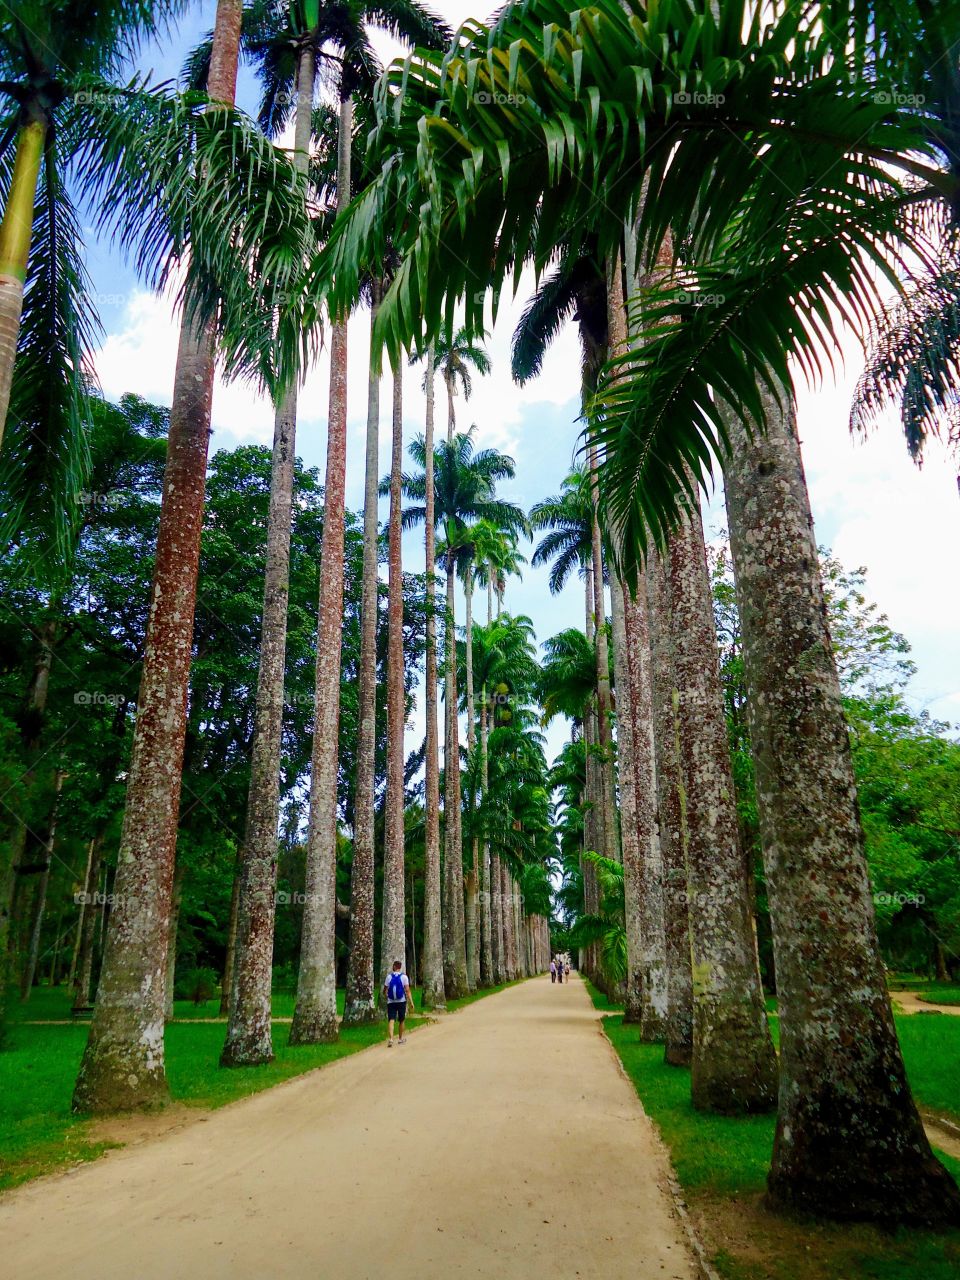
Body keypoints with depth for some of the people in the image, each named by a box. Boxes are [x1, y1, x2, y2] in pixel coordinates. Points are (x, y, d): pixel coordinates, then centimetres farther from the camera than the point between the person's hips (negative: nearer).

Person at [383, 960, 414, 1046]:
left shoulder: (389, 977, 0)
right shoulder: (404, 977, -4)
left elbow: (385, 990, 5)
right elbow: (407, 990, -11)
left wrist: (386, 996, 27)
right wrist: (411, 1002, -12)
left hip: (391, 1002, 0)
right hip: (401, 1001, 0)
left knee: (391, 1020, -6)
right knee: (401, 1021, 17)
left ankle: (390, 1039, -24)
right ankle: (401, 1038, 29)